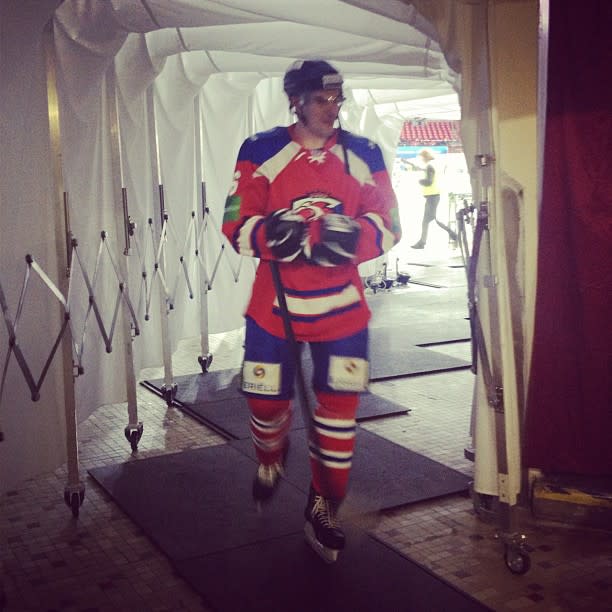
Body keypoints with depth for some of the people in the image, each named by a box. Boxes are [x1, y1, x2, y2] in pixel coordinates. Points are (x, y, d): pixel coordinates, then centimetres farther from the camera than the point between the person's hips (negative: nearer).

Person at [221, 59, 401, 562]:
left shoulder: (364, 155, 1)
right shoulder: (261, 152, -3)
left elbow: (389, 226, 0)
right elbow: (236, 225, -7)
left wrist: (352, 238, -22)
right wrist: (274, 234, -29)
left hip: (341, 307, 1)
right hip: (274, 304, -1)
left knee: (338, 408, 2)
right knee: (267, 401, 7)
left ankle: (323, 510, 21)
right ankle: (271, 458, 44)